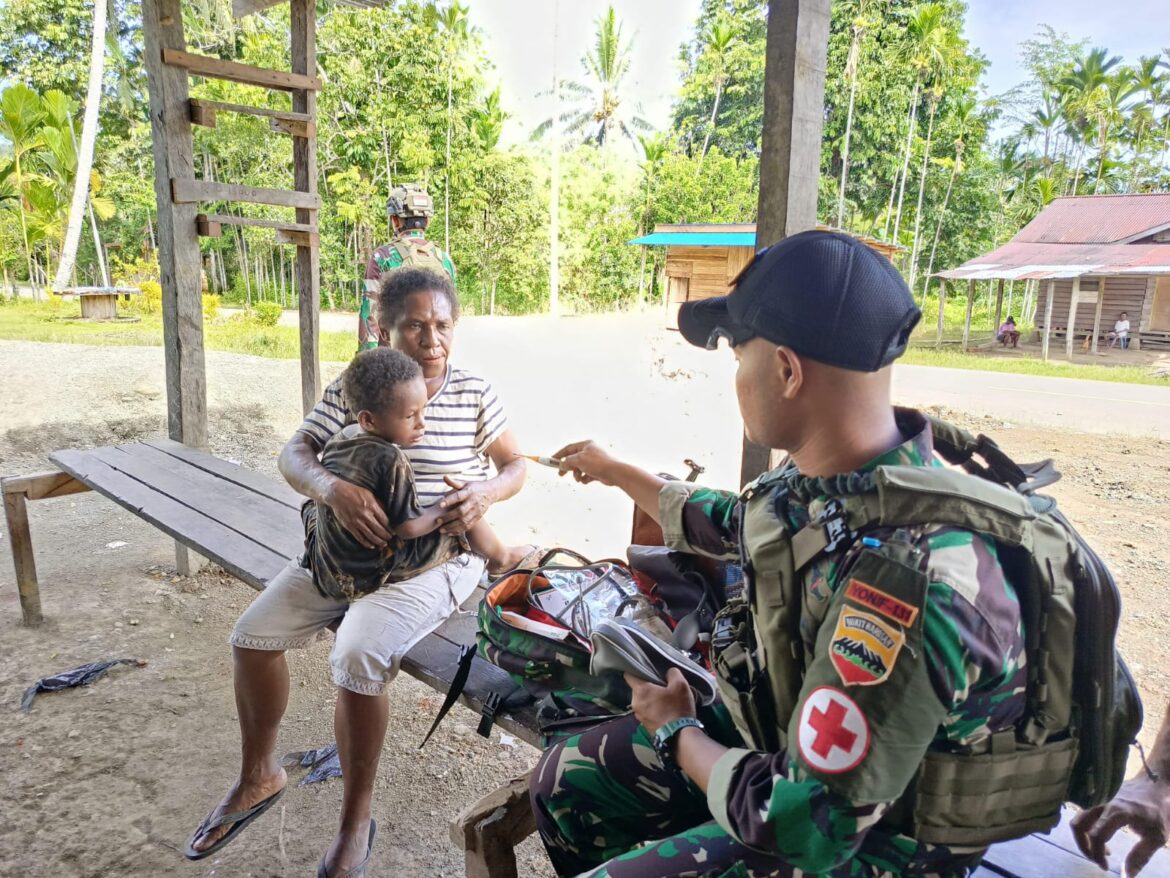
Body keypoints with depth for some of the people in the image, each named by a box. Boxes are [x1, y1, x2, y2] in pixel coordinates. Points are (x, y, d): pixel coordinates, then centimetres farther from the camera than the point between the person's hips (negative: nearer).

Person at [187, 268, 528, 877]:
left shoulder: (474, 393, -7)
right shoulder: (353, 387, -2)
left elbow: (515, 466, 2)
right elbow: (295, 454, -8)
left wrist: (487, 492, -21)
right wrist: (331, 489, -31)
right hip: (348, 547, 5)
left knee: (357, 655, -26)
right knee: (253, 633, -3)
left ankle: (356, 820, 0)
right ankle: (258, 776, 24)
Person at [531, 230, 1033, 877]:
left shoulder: (903, 580, -38)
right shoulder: (830, 478, -11)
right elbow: (726, 522, 11)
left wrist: (677, 733, -13)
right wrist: (615, 471, 25)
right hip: (782, 734, 7)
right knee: (565, 779, 8)